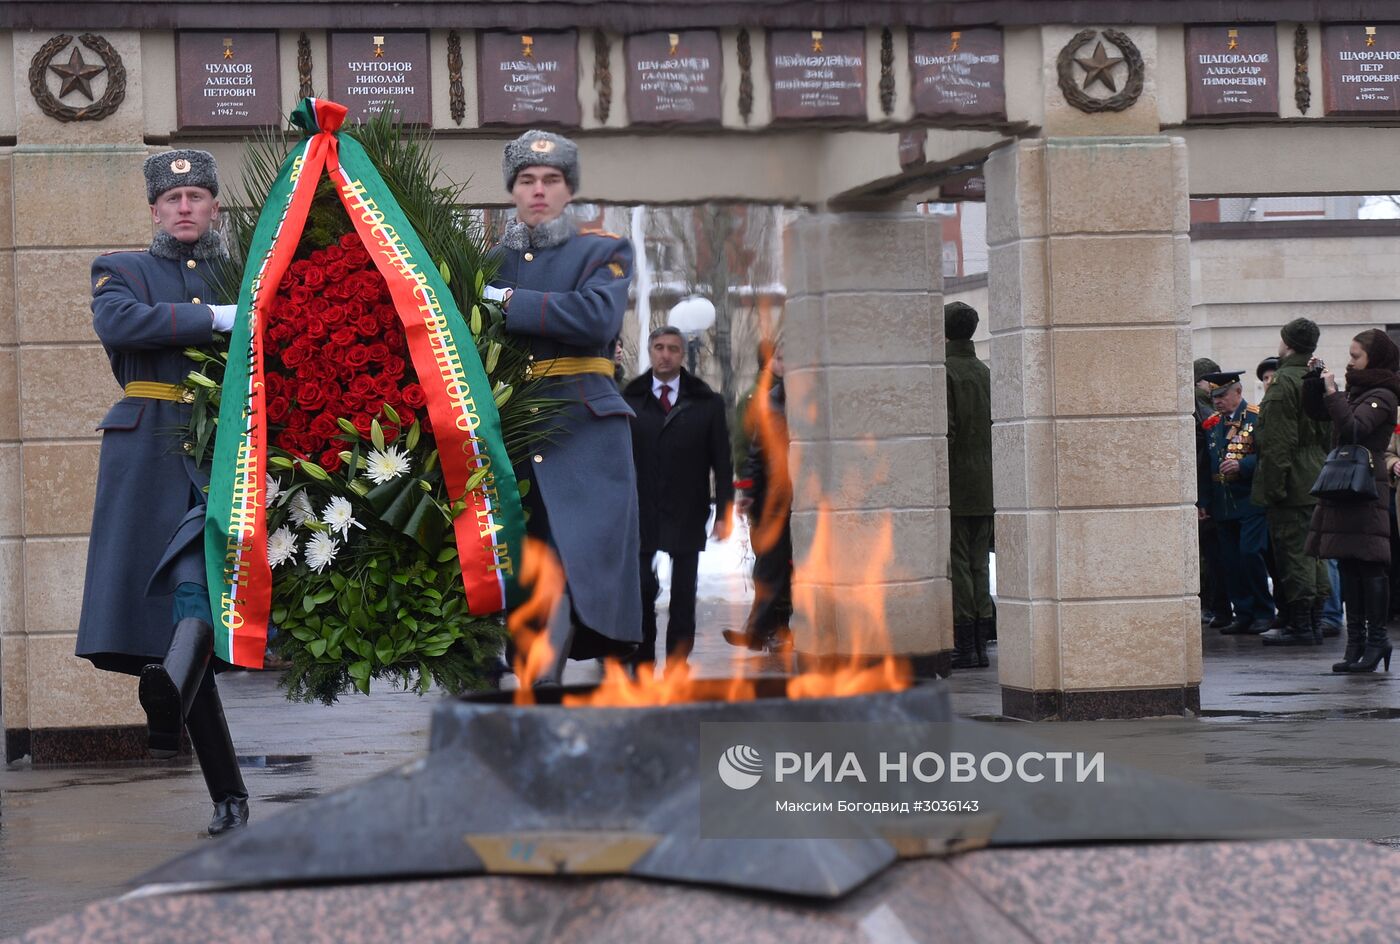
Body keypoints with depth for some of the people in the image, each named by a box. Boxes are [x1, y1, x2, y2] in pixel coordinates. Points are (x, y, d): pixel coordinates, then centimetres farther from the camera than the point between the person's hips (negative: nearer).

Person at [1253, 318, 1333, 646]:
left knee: (1292, 551, -5)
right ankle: (1314, 624, 16)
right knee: (1313, 552, 12)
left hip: (1293, 484, -9)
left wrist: (1273, 486, -17)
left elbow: (1278, 441, -19)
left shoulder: (1284, 382, -15)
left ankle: (1300, 626, -4)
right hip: (1318, 481, 9)